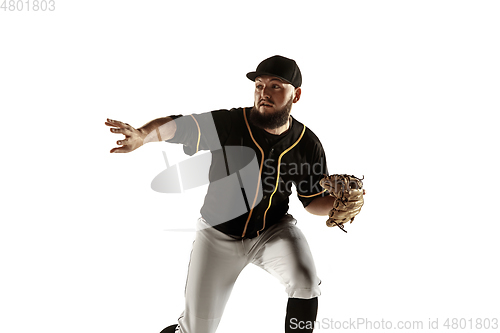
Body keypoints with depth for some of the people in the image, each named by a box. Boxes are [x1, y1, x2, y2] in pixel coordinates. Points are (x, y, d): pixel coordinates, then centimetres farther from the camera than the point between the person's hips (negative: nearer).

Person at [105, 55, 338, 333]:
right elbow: (176, 125, -33)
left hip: (273, 231, 2)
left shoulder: (307, 144, -9)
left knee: (306, 285, -25)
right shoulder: (228, 124, -19)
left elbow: (313, 200, 1)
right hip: (218, 235, -1)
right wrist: (143, 135, -53)